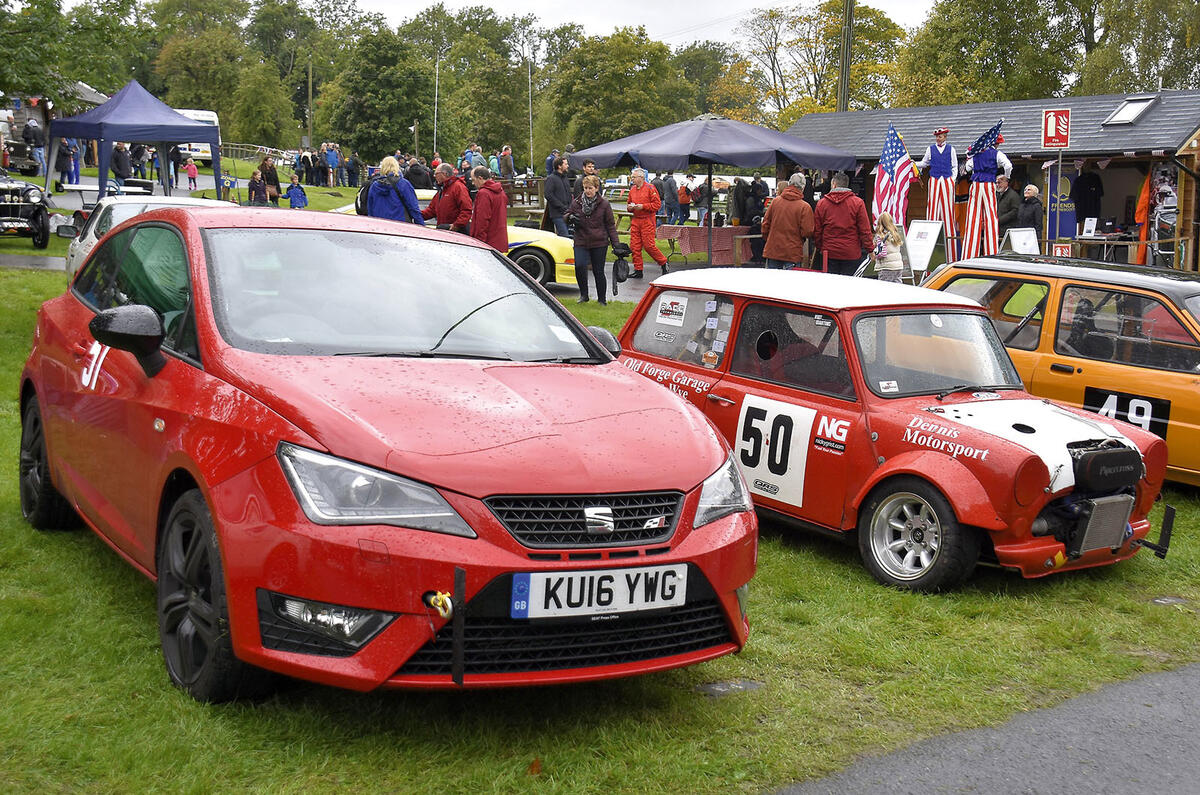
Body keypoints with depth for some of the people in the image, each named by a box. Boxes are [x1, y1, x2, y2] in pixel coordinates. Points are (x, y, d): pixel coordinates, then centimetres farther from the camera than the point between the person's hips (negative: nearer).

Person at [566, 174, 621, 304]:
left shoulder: (604, 204, 0)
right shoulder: (576, 203, 4)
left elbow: (610, 225, 3)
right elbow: (567, 215, 20)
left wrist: (616, 243, -4)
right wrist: (570, 217, -5)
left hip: (599, 243, -1)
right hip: (581, 242, 1)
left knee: (598, 272, 4)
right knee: (579, 266, -18)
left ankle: (602, 299, 20)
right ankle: (583, 294, 2)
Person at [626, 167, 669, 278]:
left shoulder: (650, 188, -7)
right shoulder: (632, 189, 13)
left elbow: (656, 205, -10)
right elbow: (629, 203, 25)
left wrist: (643, 206, -17)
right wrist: (629, 207, 1)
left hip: (647, 220, -6)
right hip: (635, 220, 6)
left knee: (649, 245, -8)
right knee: (634, 246, 3)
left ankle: (663, 263, 11)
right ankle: (638, 270, 10)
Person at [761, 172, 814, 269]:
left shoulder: (775, 201, 1)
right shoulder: (805, 207, -11)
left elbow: (765, 224, 7)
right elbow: (807, 232, -12)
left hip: (772, 252, 4)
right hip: (793, 254, -4)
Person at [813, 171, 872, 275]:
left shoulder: (821, 203, 3)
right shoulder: (857, 203, -3)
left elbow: (816, 231, 6)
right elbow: (865, 230, -5)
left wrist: (820, 249, 17)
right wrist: (869, 249, 2)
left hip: (829, 253, 2)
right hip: (852, 254, -2)